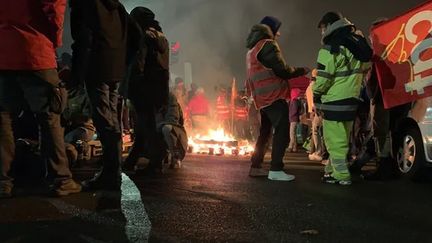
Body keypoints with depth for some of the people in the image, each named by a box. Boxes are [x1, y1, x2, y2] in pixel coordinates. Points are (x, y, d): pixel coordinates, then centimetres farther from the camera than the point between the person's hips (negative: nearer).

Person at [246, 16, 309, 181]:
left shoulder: (252, 48, 20)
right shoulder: (268, 45, -9)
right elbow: (282, 71, -12)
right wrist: (302, 71, 0)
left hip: (263, 97, 10)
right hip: (273, 96, -10)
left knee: (265, 132, 14)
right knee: (282, 131, -10)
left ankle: (256, 167, 18)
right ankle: (276, 170, -13)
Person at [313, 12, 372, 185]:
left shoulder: (332, 46, -12)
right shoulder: (357, 41, 13)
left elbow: (324, 75, -14)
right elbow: (364, 69, 21)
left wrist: (316, 96, -3)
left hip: (334, 101, -9)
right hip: (352, 99, 9)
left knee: (334, 140, -3)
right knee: (341, 139, 15)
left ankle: (341, 176, -1)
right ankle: (333, 171, 24)